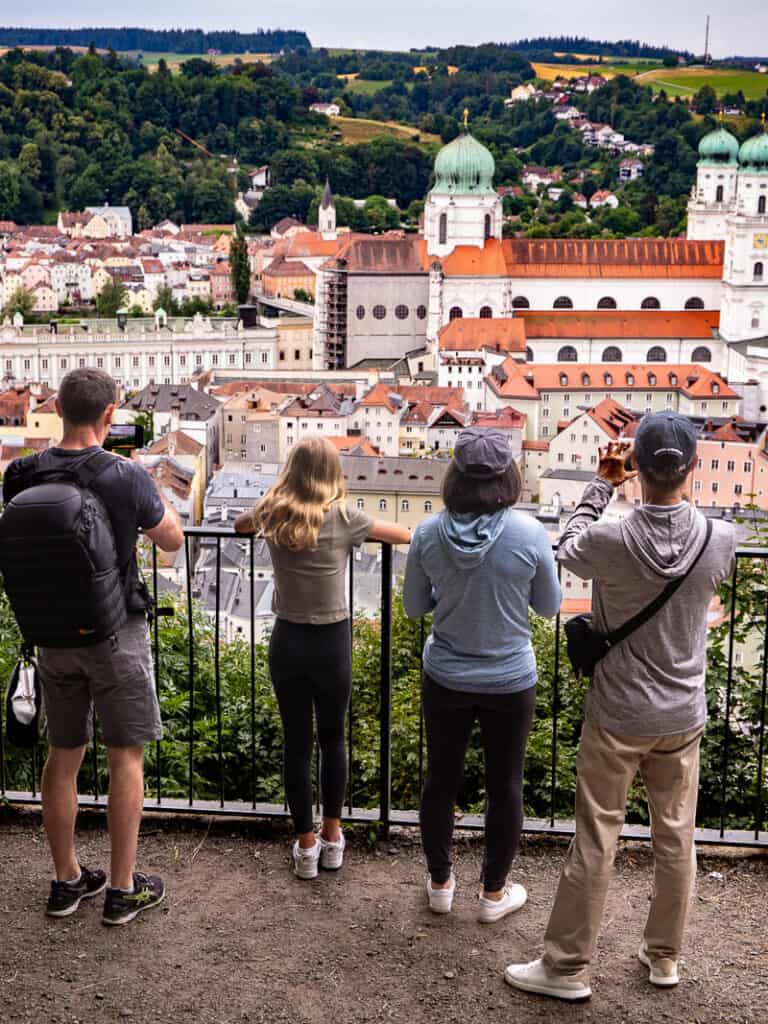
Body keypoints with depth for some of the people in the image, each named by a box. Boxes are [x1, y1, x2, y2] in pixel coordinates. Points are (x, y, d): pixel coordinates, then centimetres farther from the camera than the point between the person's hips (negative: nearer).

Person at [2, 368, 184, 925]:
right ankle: (123, 889, 15)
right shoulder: (127, 477, -18)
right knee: (126, 758, 7)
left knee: (63, 756, 15)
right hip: (116, 634, -4)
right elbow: (172, 540, -3)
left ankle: (67, 880, 28)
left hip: (54, 636, 5)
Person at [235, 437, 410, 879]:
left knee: (297, 743, 10)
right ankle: (332, 838, 25)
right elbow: (407, 535, 1)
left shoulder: (272, 516, -3)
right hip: (332, 643, -1)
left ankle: (306, 846, 19)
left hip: (287, 642, 2)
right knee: (333, 738, 16)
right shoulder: (343, 519, -10)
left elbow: (240, 524, 21)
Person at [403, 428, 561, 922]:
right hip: (510, 682, -1)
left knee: (441, 780, 19)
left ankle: (440, 884, 36)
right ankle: (494, 894, 31)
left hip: (446, 680, 2)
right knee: (505, 787, 16)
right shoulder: (530, 534, -18)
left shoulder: (428, 533, -13)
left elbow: (415, 607, 1)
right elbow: (549, 605, -3)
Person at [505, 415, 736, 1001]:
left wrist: (602, 486, 5)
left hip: (617, 718, -3)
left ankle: (567, 967, 19)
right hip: (683, 717, 3)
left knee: (595, 843, 7)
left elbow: (569, 550, 3)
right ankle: (664, 957, 32)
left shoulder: (610, 541, -21)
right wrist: (673, 491, 12)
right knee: (676, 839, 16)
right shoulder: (721, 540, -13)